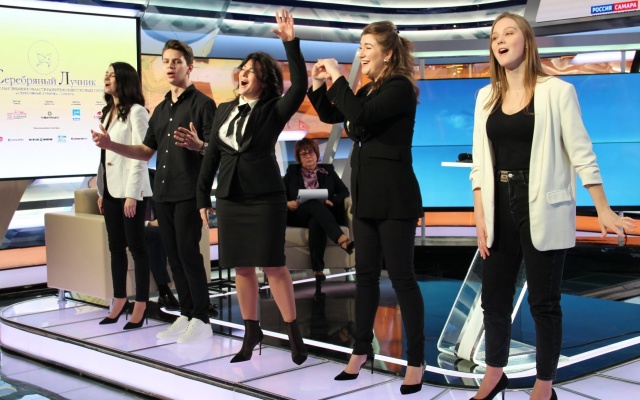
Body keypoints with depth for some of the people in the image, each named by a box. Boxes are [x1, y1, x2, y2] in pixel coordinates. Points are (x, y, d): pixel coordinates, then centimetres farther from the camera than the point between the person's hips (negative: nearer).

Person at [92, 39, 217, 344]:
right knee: (173, 255, 8)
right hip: (163, 192, 7)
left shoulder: (201, 103, -5)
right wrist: (111, 145, 7)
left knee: (188, 253, -9)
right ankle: (185, 315, 15)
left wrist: (198, 145, -33)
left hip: (189, 192, -7)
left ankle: (202, 319, -1)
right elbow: (146, 151, 20)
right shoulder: (161, 108, 18)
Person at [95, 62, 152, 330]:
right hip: (110, 189, 8)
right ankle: (120, 301, 19)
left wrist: (132, 194, -18)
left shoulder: (136, 112, -9)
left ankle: (140, 305, 3)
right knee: (116, 247, 11)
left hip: (130, 189, -8)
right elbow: (104, 155, 16)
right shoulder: (108, 112, 16)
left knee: (136, 246, -2)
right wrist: (101, 191, 14)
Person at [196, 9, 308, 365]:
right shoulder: (226, 110, 11)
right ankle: (252, 332, 20)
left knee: (274, 267, -4)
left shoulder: (273, 110, -3)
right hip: (230, 198, 5)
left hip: (265, 198, -5)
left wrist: (291, 42, -25)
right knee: (242, 268, 9)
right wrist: (203, 196, 12)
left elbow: (300, 86, -21)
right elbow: (213, 155, 13)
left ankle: (294, 333, 6)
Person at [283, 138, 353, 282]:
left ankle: (318, 268, -46)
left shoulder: (328, 170, 19)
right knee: (315, 204, -37)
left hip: (323, 214, 1)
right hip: (297, 215, 0)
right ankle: (341, 239, -59)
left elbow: (344, 191, 9)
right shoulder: (292, 171, 19)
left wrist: (332, 201, -11)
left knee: (315, 222, -40)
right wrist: (287, 203, -12)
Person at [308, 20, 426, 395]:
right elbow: (332, 116, 22)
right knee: (366, 274, 13)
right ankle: (362, 350, 23)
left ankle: (416, 360, 5)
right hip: (366, 193, 8)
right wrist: (319, 84, 7)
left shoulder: (400, 88, -12)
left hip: (394, 195, -8)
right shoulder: (368, 90, 13)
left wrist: (338, 78, -16)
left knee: (401, 276, -3)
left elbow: (360, 117, -25)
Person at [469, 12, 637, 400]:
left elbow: (580, 151, -6)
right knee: (494, 296, 10)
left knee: (544, 301, 3)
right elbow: (480, 161, 9)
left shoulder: (556, 91, -5)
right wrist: (480, 215, 4)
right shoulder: (486, 96, 9)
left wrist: (603, 209, -8)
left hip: (542, 209, -5)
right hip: (500, 207, 5)